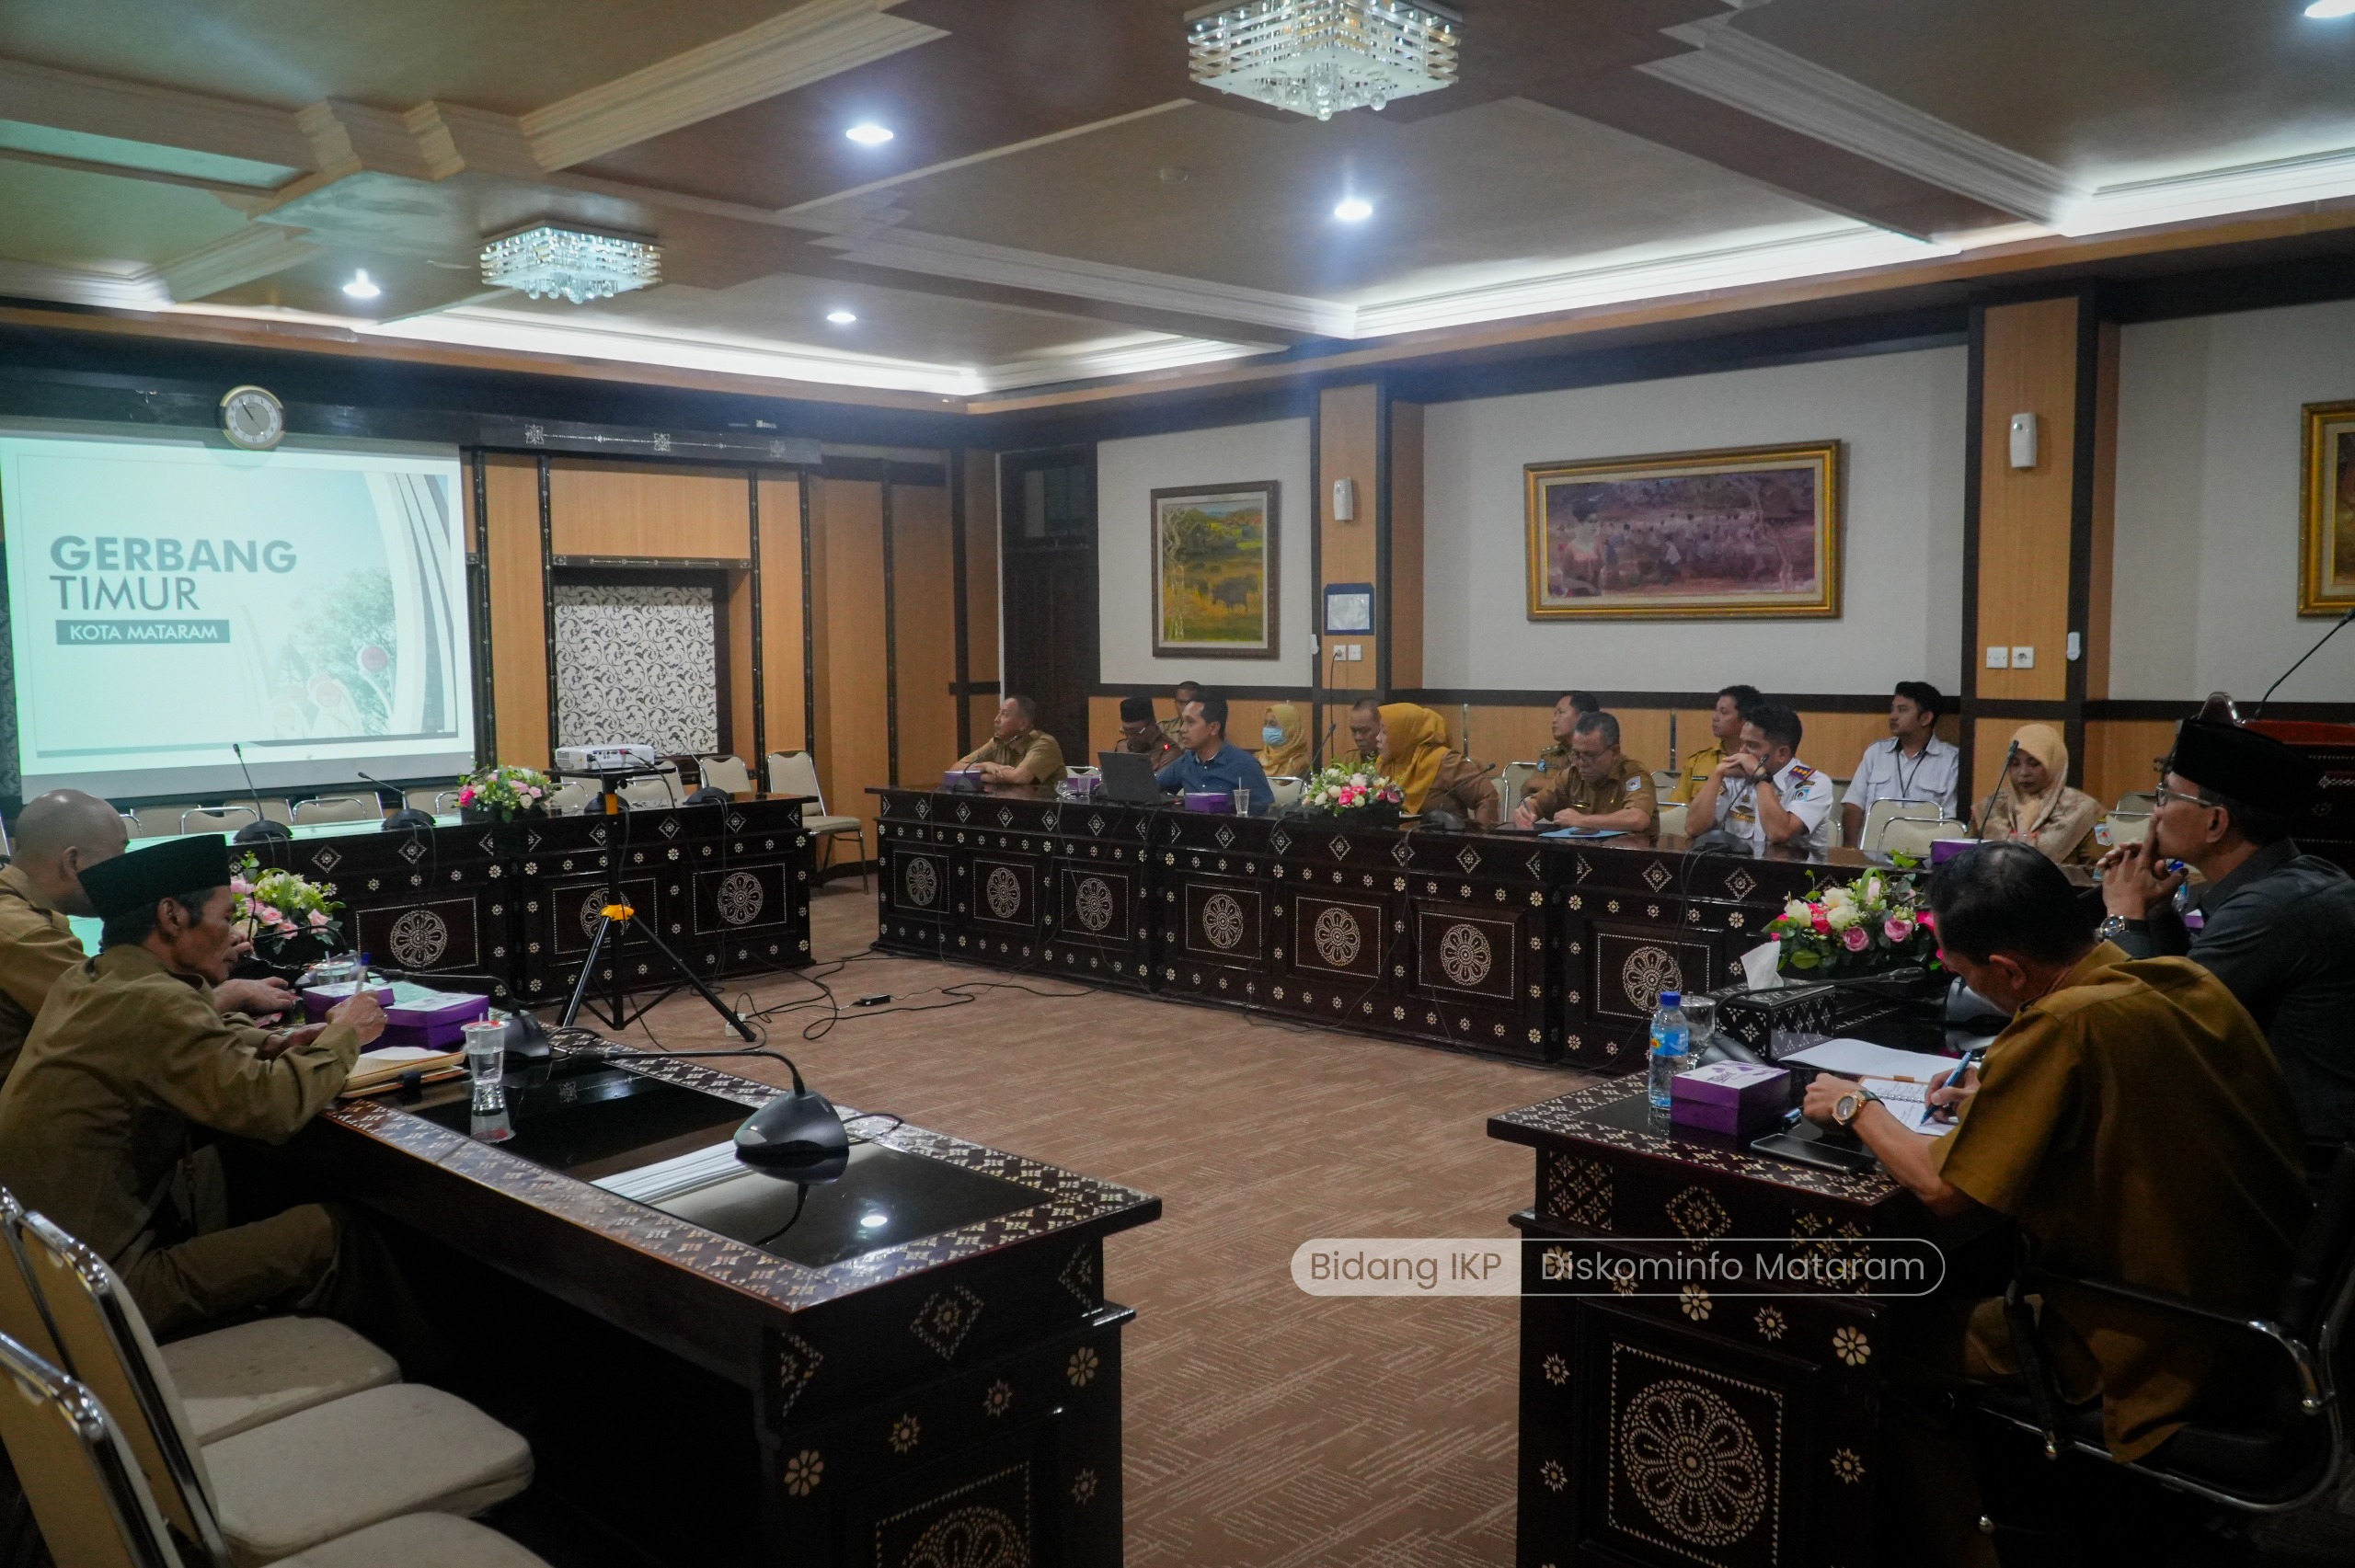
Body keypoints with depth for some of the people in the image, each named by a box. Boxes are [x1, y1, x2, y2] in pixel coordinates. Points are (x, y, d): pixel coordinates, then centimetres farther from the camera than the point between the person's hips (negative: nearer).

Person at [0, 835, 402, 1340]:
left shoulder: (85, 978, 7)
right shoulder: (151, 1001, -22)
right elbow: (272, 1107, -26)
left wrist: (273, 1044, 5)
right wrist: (342, 1035, -9)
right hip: (107, 1286, -10)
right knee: (330, 1233, -4)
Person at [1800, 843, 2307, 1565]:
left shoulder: (2065, 1025, -28)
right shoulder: (2188, 983, -3)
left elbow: (1943, 1188, -19)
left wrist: (1860, 1107, -3)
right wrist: (2001, 1096, 10)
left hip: (2170, 1350, -8)